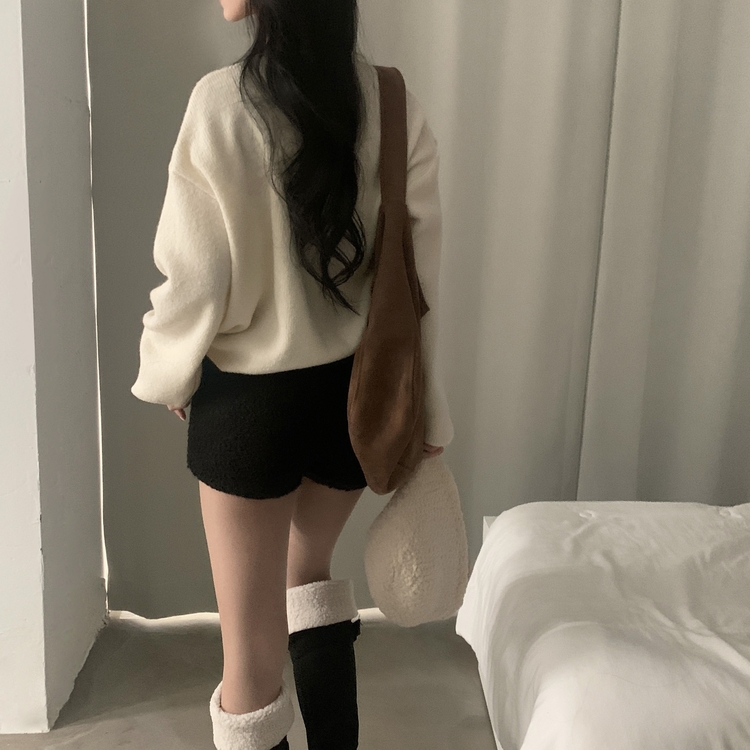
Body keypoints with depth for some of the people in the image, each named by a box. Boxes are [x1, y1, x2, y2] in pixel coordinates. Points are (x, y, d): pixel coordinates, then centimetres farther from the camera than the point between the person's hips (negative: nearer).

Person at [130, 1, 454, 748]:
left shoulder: (222, 101, -17)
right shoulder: (395, 103, -5)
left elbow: (197, 278, -13)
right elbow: (419, 273, -3)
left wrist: (168, 375, 6)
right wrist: (426, 408, 6)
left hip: (251, 397, -4)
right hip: (359, 390, 5)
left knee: (253, 652, 12)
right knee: (307, 570, 31)